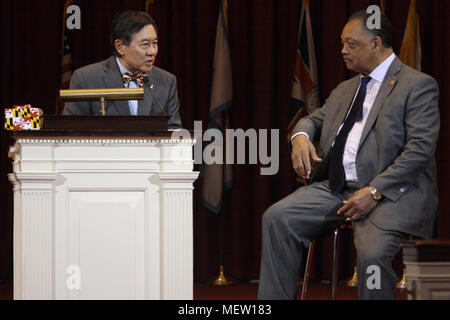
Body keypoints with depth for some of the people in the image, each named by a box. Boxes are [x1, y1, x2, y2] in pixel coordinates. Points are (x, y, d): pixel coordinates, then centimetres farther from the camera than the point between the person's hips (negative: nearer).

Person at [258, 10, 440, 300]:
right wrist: (301, 136, 4)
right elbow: (315, 119, 32)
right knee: (277, 218, -14)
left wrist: (374, 192, -21)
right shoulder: (345, 90, 23)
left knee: (372, 253, -33)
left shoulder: (418, 85, -2)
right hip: (336, 187, 7)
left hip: (389, 191, -7)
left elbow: (420, 149, -12)